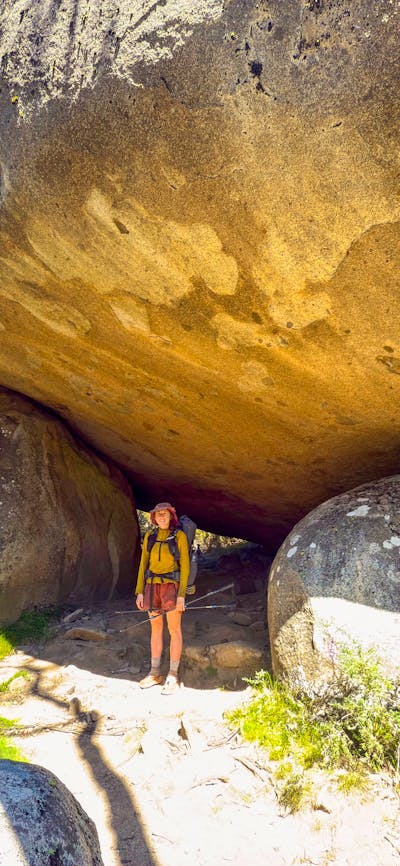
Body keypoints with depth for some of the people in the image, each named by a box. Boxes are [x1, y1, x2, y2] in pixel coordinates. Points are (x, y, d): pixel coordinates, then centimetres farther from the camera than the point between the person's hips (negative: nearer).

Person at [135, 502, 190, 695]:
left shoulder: (179, 536, -5)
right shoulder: (149, 536, 7)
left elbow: (184, 566, -7)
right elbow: (144, 564, 10)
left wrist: (181, 594, -12)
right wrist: (140, 591, 5)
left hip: (171, 585, -4)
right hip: (152, 586, 4)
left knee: (174, 630, -2)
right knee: (155, 628, 11)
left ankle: (172, 677, 7)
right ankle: (155, 673, 21)